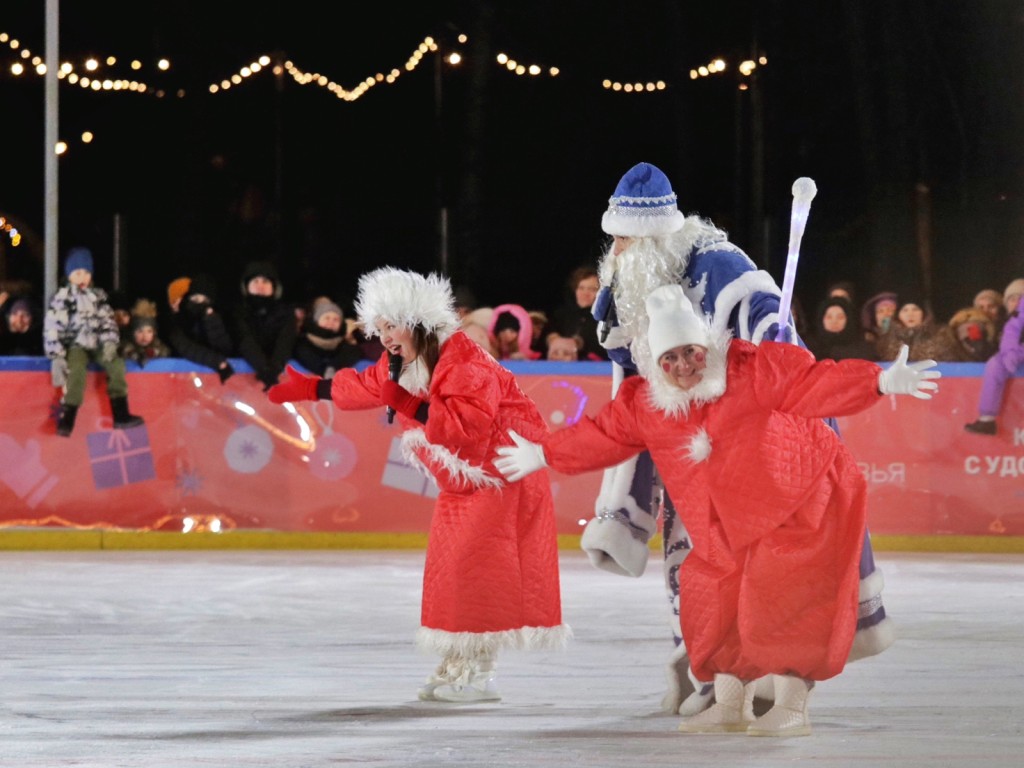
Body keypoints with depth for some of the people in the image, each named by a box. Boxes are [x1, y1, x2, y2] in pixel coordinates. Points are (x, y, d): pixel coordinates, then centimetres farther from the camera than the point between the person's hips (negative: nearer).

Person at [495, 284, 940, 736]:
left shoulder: (754, 370, -18)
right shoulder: (646, 402, 0)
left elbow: (817, 383, -26)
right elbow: (601, 436, 14)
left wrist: (880, 382, -39)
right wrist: (542, 456, 20)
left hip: (797, 505, -7)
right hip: (728, 529, 7)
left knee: (782, 602, -13)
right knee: (715, 605, 7)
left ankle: (792, 707, -4)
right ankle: (730, 705, 21)